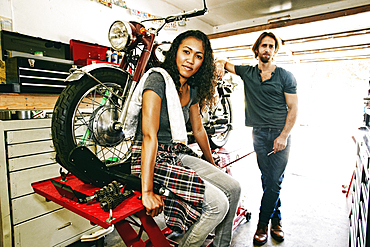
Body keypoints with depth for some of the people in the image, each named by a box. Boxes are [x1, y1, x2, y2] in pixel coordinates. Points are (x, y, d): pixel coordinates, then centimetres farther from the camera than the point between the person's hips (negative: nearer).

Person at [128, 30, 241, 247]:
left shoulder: (193, 88, 6)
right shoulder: (158, 78, -17)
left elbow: (198, 129, 16)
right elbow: (149, 135, -25)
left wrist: (212, 164, 24)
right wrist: (147, 191, -27)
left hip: (179, 154, 8)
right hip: (152, 160, -8)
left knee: (233, 189, 4)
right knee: (217, 204, -16)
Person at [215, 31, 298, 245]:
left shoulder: (285, 76, 1)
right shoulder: (248, 73, 7)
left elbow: (293, 108, -2)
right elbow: (225, 64, 15)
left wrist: (284, 136, -11)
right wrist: (220, 63, -12)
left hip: (281, 134, -1)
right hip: (259, 134, 2)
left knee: (274, 181, -4)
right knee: (268, 180, 7)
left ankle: (263, 223, 13)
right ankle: (276, 219, 25)